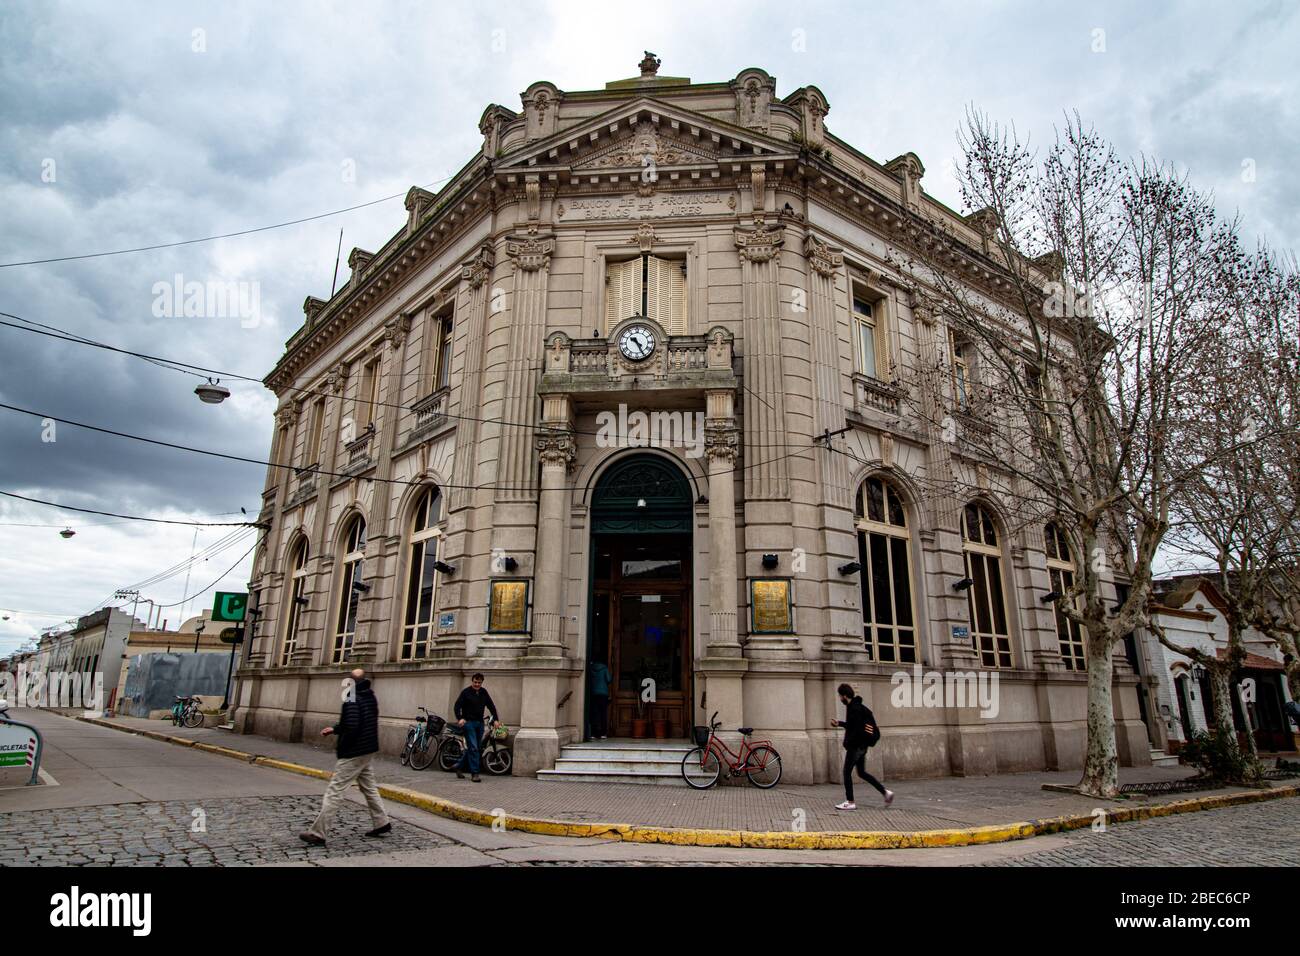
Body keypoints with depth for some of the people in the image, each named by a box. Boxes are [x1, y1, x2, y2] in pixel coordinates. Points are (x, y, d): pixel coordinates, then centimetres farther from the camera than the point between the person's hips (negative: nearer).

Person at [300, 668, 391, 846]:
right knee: (369, 788, 19)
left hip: (353, 753, -9)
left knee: (334, 791, -2)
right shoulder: (371, 697, 8)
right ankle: (382, 823, 24)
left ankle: (317, 833, 2)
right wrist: (335, 729, 16)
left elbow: (351, 726, -27)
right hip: (369, 750, 9)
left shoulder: (352, 700, -18)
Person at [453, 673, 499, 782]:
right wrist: (460, 718, -23)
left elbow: (491, 706, 12)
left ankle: (459, 767, 27)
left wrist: (496, 719, 2)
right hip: (468, 723, -5)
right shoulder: (466, 692, -4)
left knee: (472, 748, 10)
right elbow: (457, 706, -8)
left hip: (480, 723, 6)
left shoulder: (484, 693, 10)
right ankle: (474, 773, -9)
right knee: (473, 748, -11)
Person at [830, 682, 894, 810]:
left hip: (856, 746, -10)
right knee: (862, 772, 16)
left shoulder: (854, 708, -20)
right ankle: (886, 792, 14)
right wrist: (839, 724, 24)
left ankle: (850, 802, 4)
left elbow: (857, 729, -24)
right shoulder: (856, 706, 12)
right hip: (862, 745, 10)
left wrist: (847, 742, -15)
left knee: (847, 772, -1)